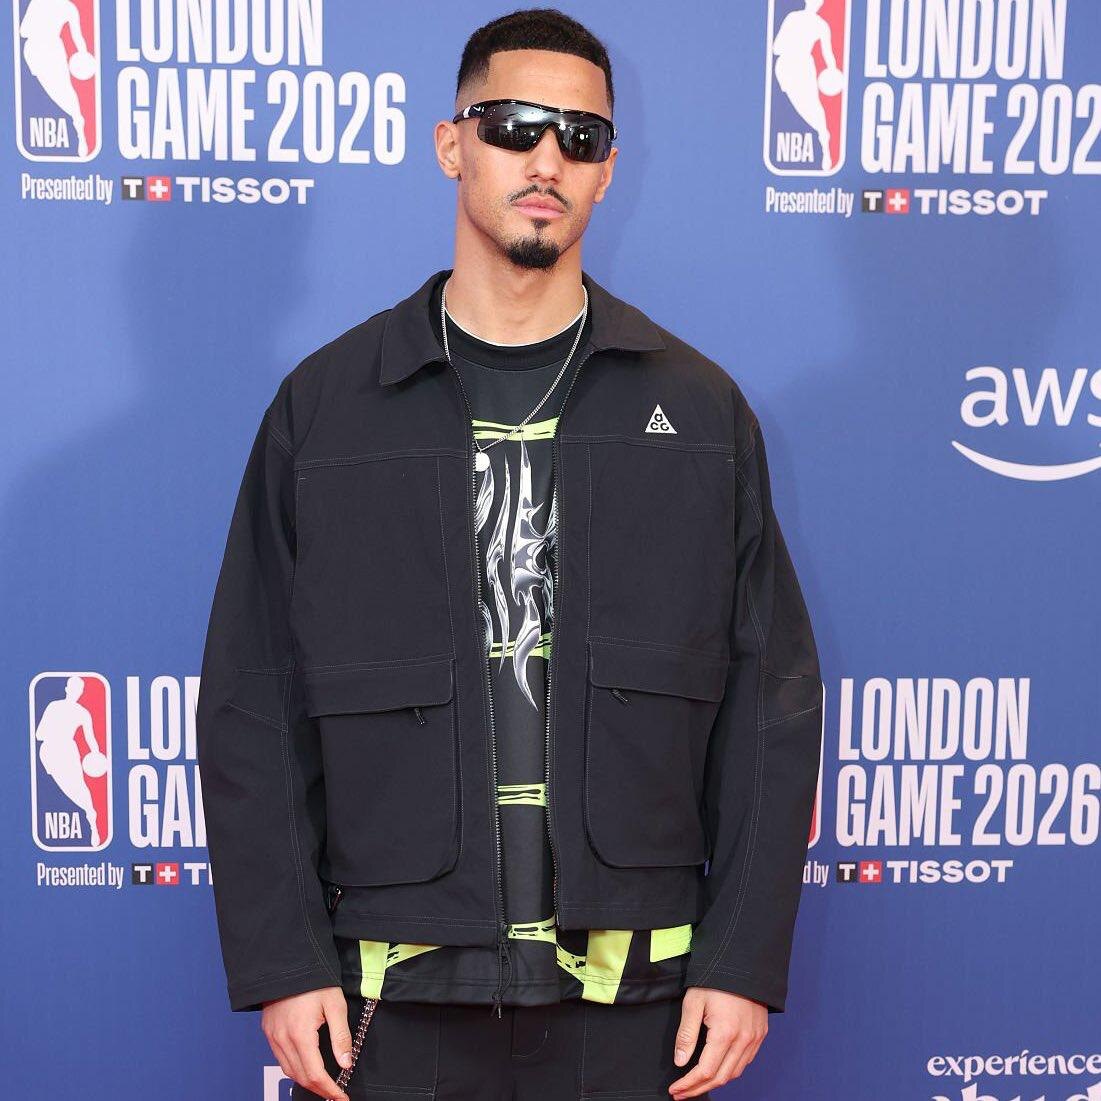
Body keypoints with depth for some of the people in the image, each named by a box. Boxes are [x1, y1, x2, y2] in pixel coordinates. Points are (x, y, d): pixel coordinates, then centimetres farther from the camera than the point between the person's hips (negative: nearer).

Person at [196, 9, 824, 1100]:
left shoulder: (698, 409, 3)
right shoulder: (323, 405, 2)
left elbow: (770, 700, 2)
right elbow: (254, 706, 1)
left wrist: (746, 959, -2)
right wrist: (281, 962, -4)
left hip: (632, 996, 1)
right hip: (392, 996, 0)